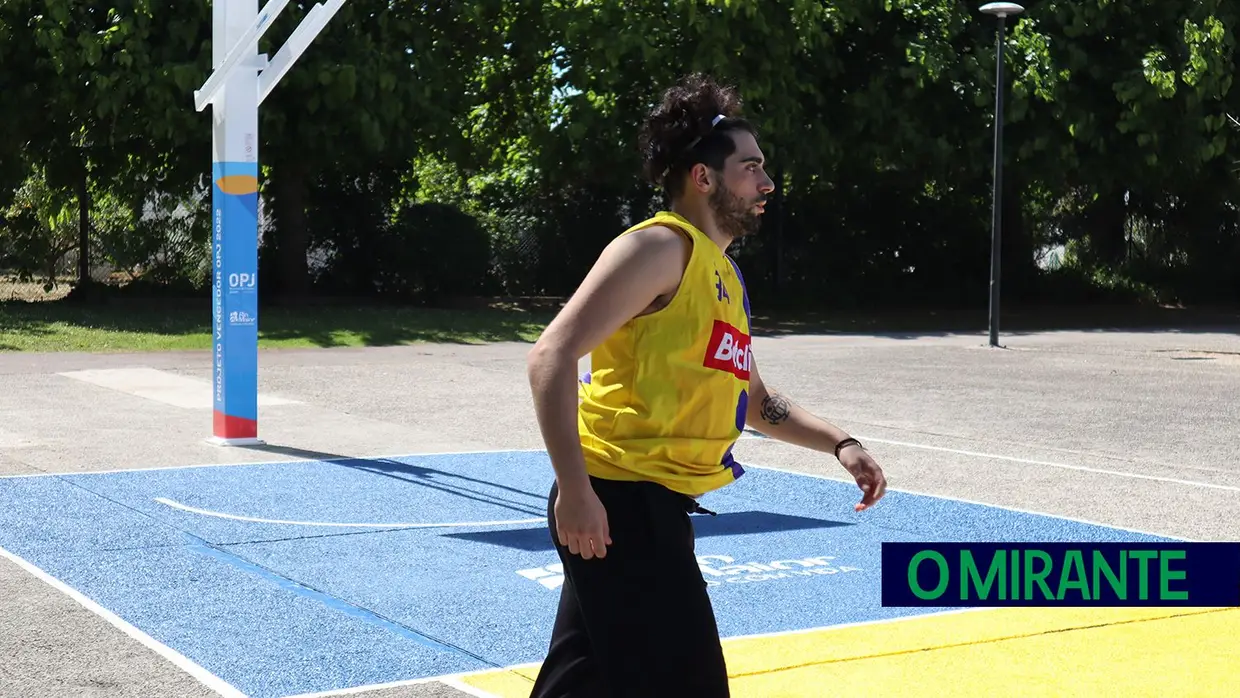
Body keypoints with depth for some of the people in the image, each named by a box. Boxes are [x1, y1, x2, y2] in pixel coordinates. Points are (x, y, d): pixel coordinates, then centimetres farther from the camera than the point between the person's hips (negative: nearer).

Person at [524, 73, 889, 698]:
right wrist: (575, 491, -24)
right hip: (615, 504, -9)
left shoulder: (724, 275, 18)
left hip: (653, 505, 9)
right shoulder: (660, 247, -11)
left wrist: (839, 443, 18)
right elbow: (553, 356, -19)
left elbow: (752, 398, 31)